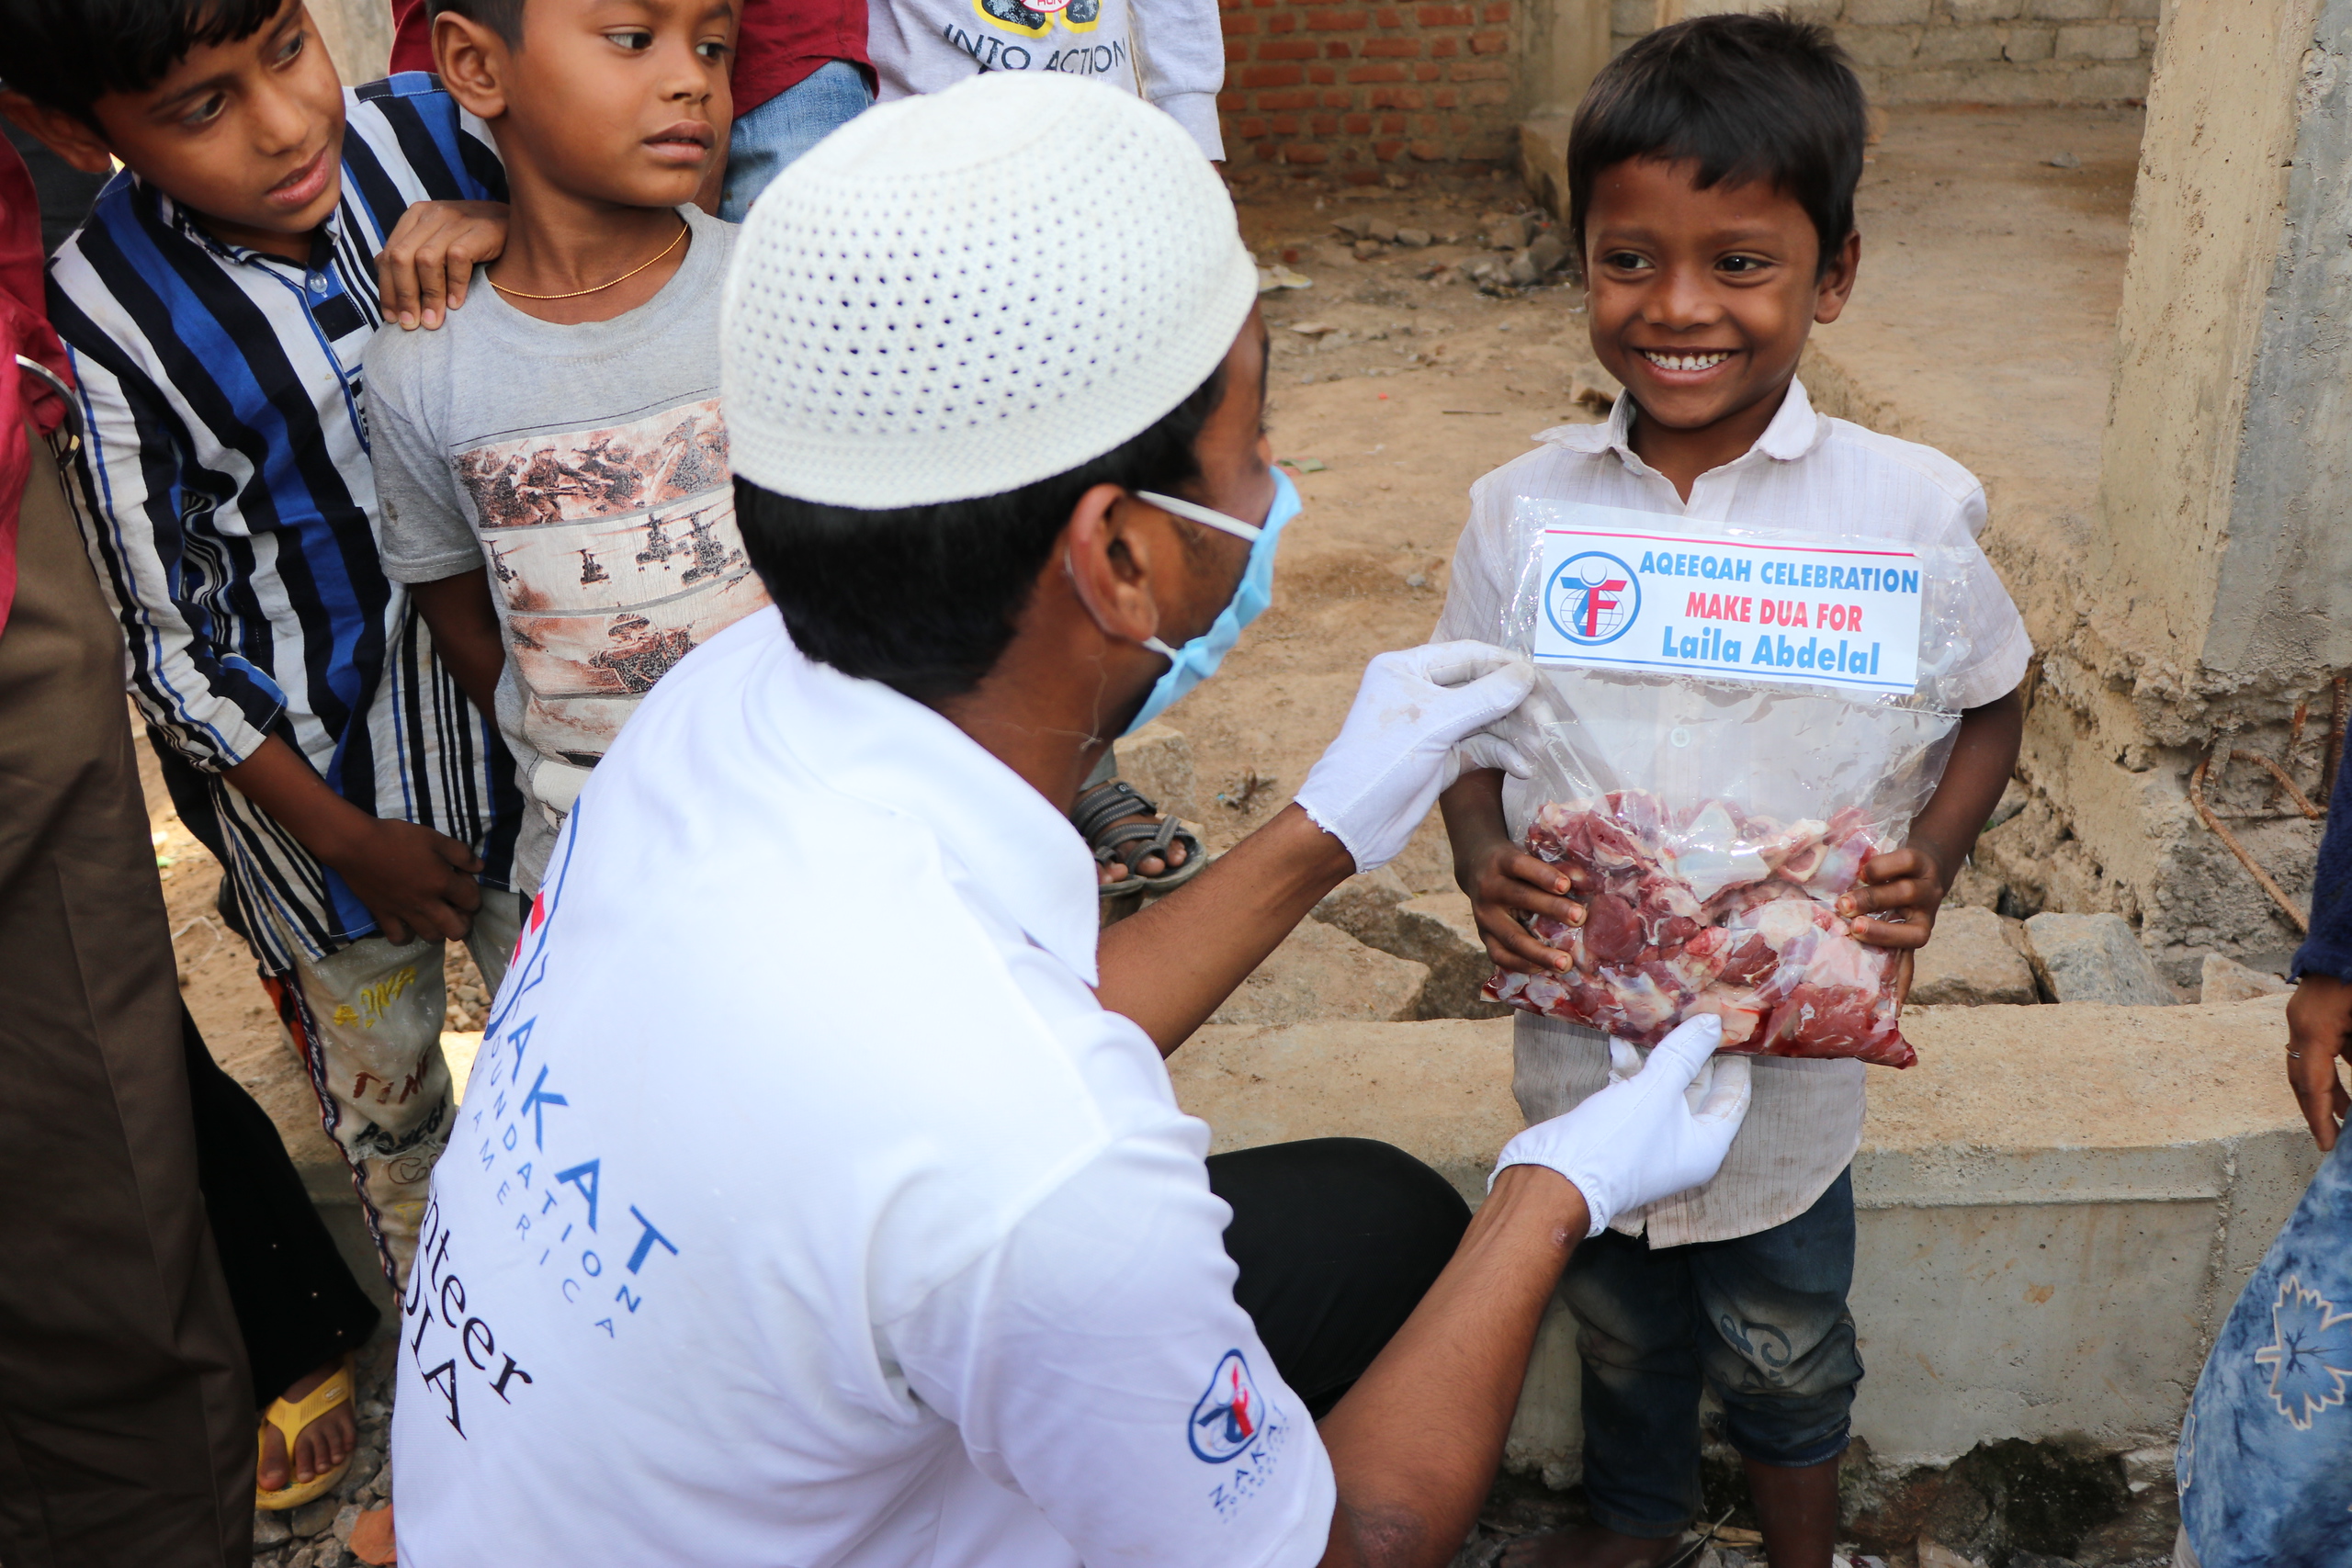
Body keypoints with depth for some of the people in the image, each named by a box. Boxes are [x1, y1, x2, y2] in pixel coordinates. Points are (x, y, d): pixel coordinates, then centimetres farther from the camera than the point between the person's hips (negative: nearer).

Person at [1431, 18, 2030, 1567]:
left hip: (1793, 1036, -1)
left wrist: (1929, 860, -17)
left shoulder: (1911, 508, -16)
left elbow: (1989, 709, 0)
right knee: (1619, 1318, 26)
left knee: (1782, 1338, 22)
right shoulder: (1521, 507, -11)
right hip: (1584, 1026, 2)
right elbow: (1469, 736, 0)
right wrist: (1484, 860, -19)